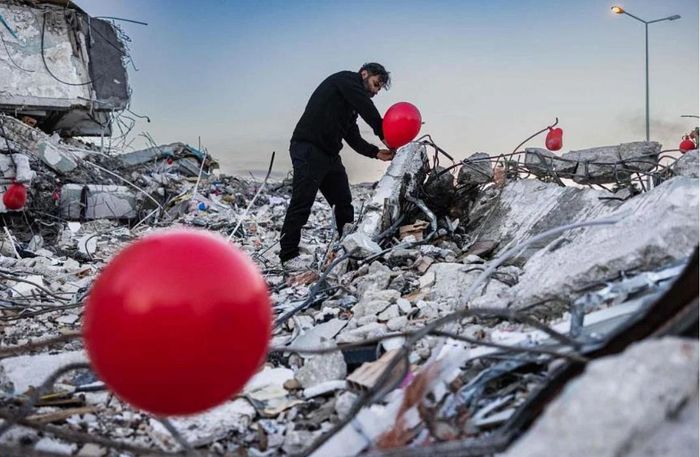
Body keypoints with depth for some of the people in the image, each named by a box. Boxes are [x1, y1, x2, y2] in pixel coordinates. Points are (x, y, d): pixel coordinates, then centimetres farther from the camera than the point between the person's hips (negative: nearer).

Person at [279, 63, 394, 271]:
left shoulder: (351, 106, 24)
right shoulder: (345, 79, -1)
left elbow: (354, 138, 16)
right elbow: (367, 108, -15)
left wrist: (376, 152, 2)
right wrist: (384, 134, -10)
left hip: (330, 155, 10)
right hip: (309, 149, -10)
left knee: (344, 202, 11)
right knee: (302, 203, -9)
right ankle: (288, 256, -4)